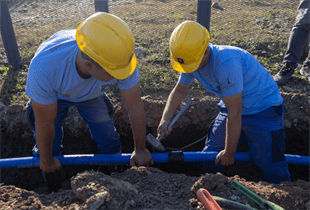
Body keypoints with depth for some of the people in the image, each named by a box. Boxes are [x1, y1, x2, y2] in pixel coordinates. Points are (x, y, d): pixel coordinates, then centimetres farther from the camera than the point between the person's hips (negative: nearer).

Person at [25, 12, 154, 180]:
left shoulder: (119, 57, -40)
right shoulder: (44, 66, -45)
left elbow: (135, 107, -25)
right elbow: (45, 124, -28)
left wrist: (140, 150, -11)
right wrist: (47, 161, -10)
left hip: (92, 94, 2)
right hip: (54, 94, -1)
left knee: (110, 143, 5)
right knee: (48, 148, 2)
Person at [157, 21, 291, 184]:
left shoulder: (226, 63, -34)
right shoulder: (191, 59, -10)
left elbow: (234, 114, -28)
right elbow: (178, 91, 8)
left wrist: (229, 153, -16)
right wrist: (165, 119, -7)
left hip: (263, 109, -7)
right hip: (232, 107, 7)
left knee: (272, 170, -8)